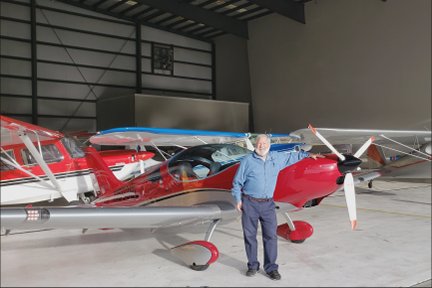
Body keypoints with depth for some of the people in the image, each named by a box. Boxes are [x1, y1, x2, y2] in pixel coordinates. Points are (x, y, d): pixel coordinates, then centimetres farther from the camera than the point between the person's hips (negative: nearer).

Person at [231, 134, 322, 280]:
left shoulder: (277, 158, 10)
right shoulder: (247, 161, -1)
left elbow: (291, 156, 28)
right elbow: (237, 182, 2)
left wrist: (307, 154, 29)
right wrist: (238, 200, -3)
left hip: (268, 204, 2)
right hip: (249, 203, -2)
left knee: (271, 236, -1)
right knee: (250, 236, 5)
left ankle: (271, 267, 10)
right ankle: (252, 265, 19)